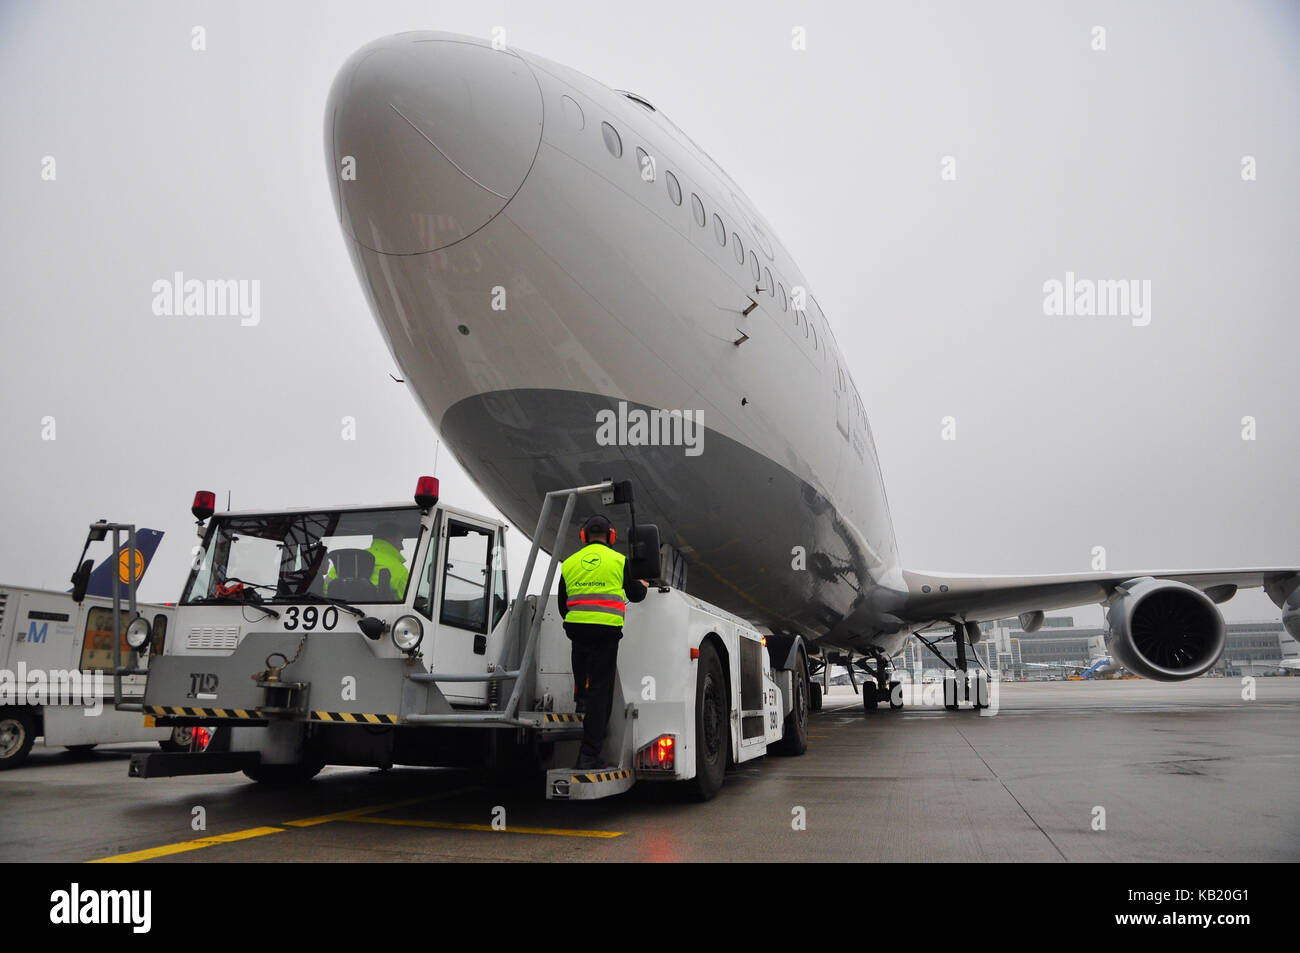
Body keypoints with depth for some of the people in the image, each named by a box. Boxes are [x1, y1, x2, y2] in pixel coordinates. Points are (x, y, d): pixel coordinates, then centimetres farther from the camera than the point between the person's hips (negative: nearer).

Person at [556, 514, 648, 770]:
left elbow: (562, 604, 15)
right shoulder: (619, 560, 3)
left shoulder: (569, 563, 12)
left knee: (583, 688, 21)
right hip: (607, 631, -3)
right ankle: (589, 756, -3)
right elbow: (635, 595, 12)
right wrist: (642, 586, 35)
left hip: (577, 630, 3)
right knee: (600, 691, -2)